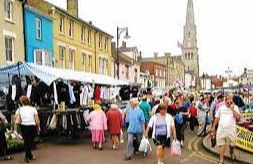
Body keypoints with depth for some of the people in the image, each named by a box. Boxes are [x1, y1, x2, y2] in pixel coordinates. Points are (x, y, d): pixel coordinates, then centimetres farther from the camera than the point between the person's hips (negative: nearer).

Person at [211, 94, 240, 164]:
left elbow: (238, 117, -16)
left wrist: (232, 108, -19)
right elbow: (217, 118, 12)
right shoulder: (221, 107, 6)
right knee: (221, 144, 5)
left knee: (232, 144, 9)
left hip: (231, 129, -1)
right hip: (221, 129, 1)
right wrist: (213, 127, 11)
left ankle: (231, 152, 43)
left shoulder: (235, 107, 0)